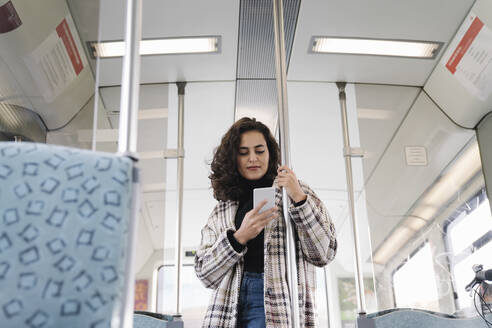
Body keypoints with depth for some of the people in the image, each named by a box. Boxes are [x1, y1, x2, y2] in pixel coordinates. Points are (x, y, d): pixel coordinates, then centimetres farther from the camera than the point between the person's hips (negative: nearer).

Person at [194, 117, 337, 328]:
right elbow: (204, 273, 8)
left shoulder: (295, 194, 9)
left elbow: (324, 254, 0)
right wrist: (239, 237, -8)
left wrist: (299, 199, -10)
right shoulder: (223, 210, 15)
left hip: (277, 306, -2)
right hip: (229, 309, 2)